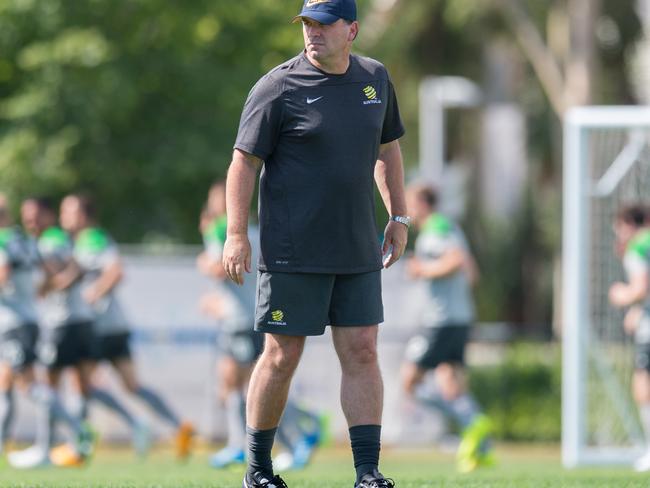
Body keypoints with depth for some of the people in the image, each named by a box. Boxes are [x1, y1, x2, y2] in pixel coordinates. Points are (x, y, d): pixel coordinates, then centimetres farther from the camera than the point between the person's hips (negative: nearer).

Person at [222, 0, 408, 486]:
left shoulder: (375, 78, 9)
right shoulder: (278, 87, -8)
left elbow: (387, 148, 22)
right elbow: (245, 160, -7)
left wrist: (398, 217, 17)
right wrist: (236, 235, -14)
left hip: (358, 249, 5)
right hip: (293, 252, -5)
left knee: (362, 353, -1)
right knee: (282, 356, -1)